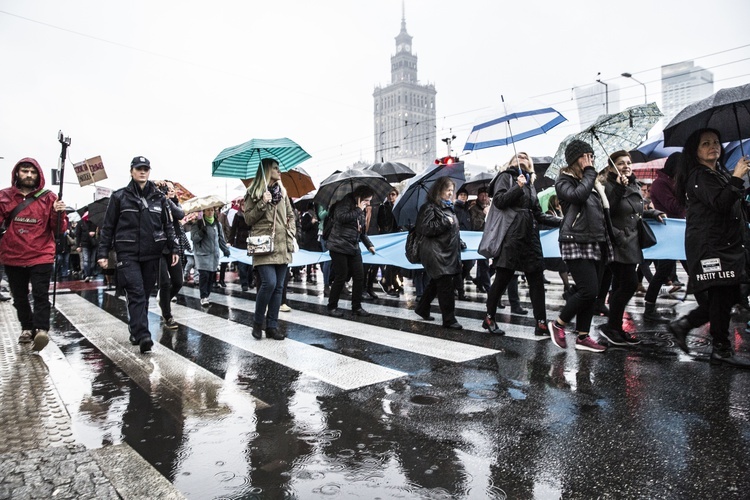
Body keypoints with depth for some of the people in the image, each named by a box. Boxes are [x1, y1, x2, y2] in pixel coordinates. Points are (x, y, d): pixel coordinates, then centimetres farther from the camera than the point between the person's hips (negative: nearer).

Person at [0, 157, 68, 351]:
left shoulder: (48, 197, -1)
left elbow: (59, 229, -3)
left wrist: (58, 214, -23)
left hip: (41, 256, -3)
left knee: (40, 295, -11)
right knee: (19, 297, 16)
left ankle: (41, 330, -14)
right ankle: (27, 328, 30)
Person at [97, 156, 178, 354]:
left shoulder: (159, 197, 10)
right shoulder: (119, 196, 3)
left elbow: (168, 225, 13)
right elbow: (108, 226, 4)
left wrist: (173, 249, 6)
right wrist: (103, 253, -1)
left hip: (152, 254, 3)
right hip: (128, 253, -3)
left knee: (145, 294, 8)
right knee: (136, 293, -13)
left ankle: (136, 332, 22)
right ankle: (142, 336, -19)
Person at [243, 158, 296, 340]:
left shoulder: (282, 192, 16)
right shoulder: (253, 193, 3)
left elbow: (291, 215, 21)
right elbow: (248, 219, -1)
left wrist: (291, 232, 5)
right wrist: (262, 204, -12)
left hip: (282, 247, 5)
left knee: (278, 287, 4)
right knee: (269, 283, -18)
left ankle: (272, 326, 11)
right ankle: (257, 322, 3)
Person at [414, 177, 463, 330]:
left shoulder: (449, 207, 17)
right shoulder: (430, 207, -10)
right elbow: (424, 228, -19)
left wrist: (458, 245, 21)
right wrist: (444, 222, -17)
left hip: (448, 252, 9)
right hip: (435, 252, -9)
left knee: (435, 283, 17)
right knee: (446, 285, -10)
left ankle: (422, 309, 33)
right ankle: (449, 319, -3)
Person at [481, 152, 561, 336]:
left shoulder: (529, 183, 22)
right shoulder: (506, 177, 6)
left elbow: (539, 214, 18)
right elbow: (499, 201, -10)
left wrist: (561, 220, 9)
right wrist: (518, 187, -14)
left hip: (530, 236, 7)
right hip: (510, 235, -6)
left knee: (537, 279, 2)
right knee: (503, 278, -3)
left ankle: (541, 323, 5)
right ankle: (489, 318, 11)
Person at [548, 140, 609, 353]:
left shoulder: (592, 182, 20)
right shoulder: (564, 181, -1)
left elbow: (604, 209, 22)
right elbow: (577, 196, -22)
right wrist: (589, 173, -9)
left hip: (596, 244, 7)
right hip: (577, 243, -7)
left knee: (591, 292, 5)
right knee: (588, 290, -15)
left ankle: (583, 337, 12)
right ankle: (558, 324, 3)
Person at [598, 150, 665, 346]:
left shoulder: (635, 186, 15)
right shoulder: (608, 187, -11)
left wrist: (653, 213, 11)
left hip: (631, 243, 9)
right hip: (617, 244, -9)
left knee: (621, 286, 13)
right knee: (630, 283, -12)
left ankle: (615, 328, 22)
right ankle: (611, 327, 1)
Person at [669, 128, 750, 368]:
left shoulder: (721, 173, 21)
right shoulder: (699, 176, -8)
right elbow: (719, 204, -21)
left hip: (727, 244, 9)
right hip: (709, 245, -9)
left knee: (726, 296, 7)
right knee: (722, 295, -7)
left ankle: (682, 325, 17)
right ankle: (721, 350, 3)